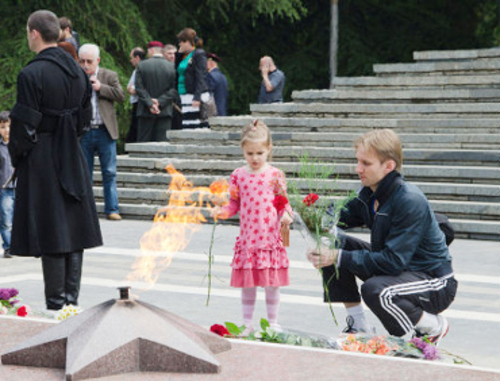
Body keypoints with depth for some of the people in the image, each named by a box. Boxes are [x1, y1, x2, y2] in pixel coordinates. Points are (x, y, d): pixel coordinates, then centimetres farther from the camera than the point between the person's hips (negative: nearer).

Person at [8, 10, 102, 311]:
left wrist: (16, 156, -1)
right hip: (72, 159, 7)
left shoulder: (31, 74, -17)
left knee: (49, 231, -2)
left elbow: (25, 125, -15)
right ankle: (72, 296, 16)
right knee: (73, 226, 11)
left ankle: (56, 302, 2)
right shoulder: (76, 70, 6)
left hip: (41, 159, -7)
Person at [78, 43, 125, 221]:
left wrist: (101, 88, -10)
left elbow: (121, 95, -4)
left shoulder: (110, 76, 6)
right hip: (84, 133, 1)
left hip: (105, 132, 0)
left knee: (109, 173, 1)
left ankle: (112, 209, 5)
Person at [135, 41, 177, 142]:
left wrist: (150, 104, -8)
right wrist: (160, 102, -8)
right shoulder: (172, 67, 0)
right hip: (165, 113, 0)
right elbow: (174, 90, -5)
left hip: (145, 112, 0)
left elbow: (139, 88, -6)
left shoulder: (141, 65, -1)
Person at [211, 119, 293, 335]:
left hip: (270, 236, -1)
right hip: (247, 237, 2)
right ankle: (247, 323, 19)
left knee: (272, 283, 4)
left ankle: (273, 323, 17)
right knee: (247, 283, 7)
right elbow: (234, 204, 10)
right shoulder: (238, 176, 5)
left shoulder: (275, 175, 1)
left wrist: (286, 215, -15)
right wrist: (221, 211, -8)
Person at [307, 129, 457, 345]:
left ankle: (435, 326, -8)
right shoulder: (369, 194, -2)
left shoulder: (411, 202, -28)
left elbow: (393, 261, -31)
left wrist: (339, 258, -33)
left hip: (435, 283, -8)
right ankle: (358, 326, 3)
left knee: (375, 290, -37)